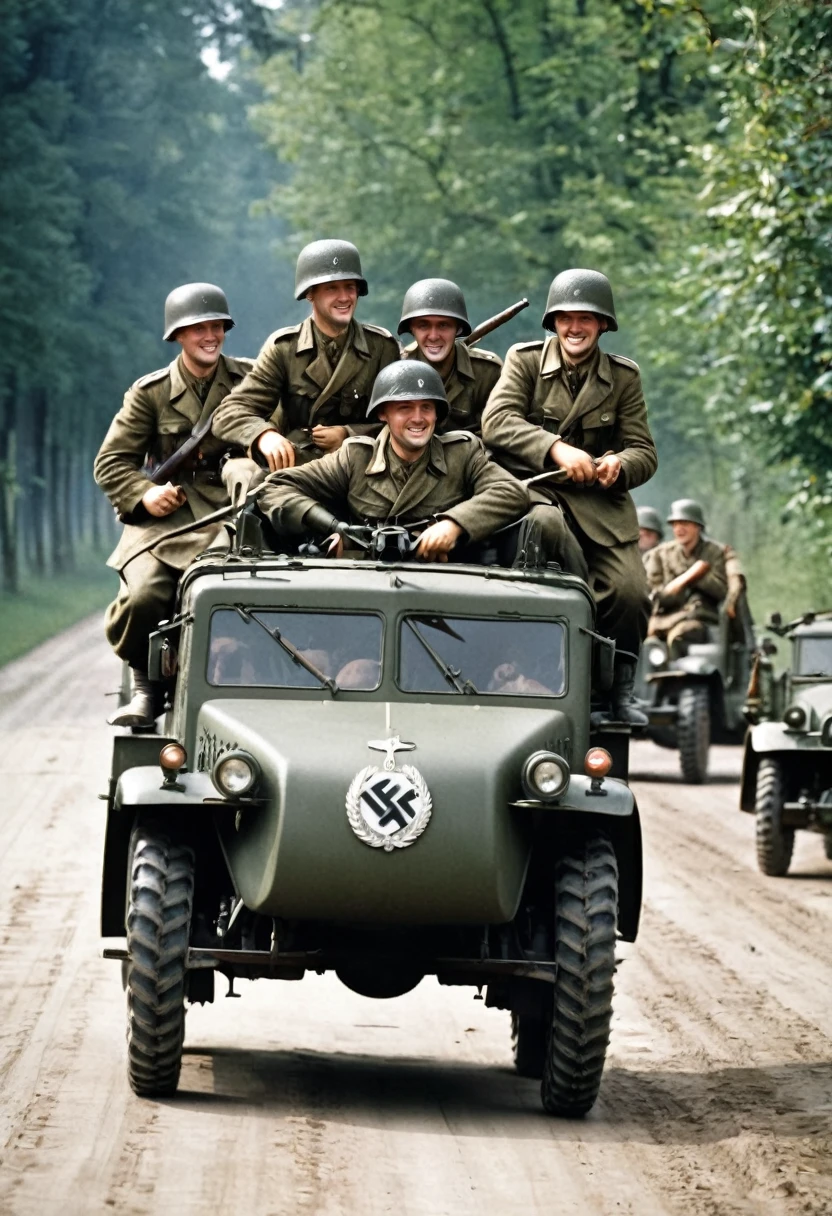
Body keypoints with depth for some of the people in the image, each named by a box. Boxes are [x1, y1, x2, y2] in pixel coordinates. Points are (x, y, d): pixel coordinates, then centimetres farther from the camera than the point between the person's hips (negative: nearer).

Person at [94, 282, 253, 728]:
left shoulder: (250, 379, 10)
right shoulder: (150, 392, 9)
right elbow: (111, 461, 9)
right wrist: (143, 494, -11)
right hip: (166, 514, 1)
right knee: (143, 595, -28)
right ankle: (146, 682, 1)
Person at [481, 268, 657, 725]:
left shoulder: (623, 376, 10)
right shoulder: (524, 361, 4)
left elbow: (644, 452, 6)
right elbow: (496, 422, -11)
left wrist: (619, 465, -19)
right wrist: (556, 449, -27)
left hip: (600, 502, 2)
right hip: (534, 490, -2)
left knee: (630, 593, -21)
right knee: (545, 525, -38)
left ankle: (619, 688, 6)